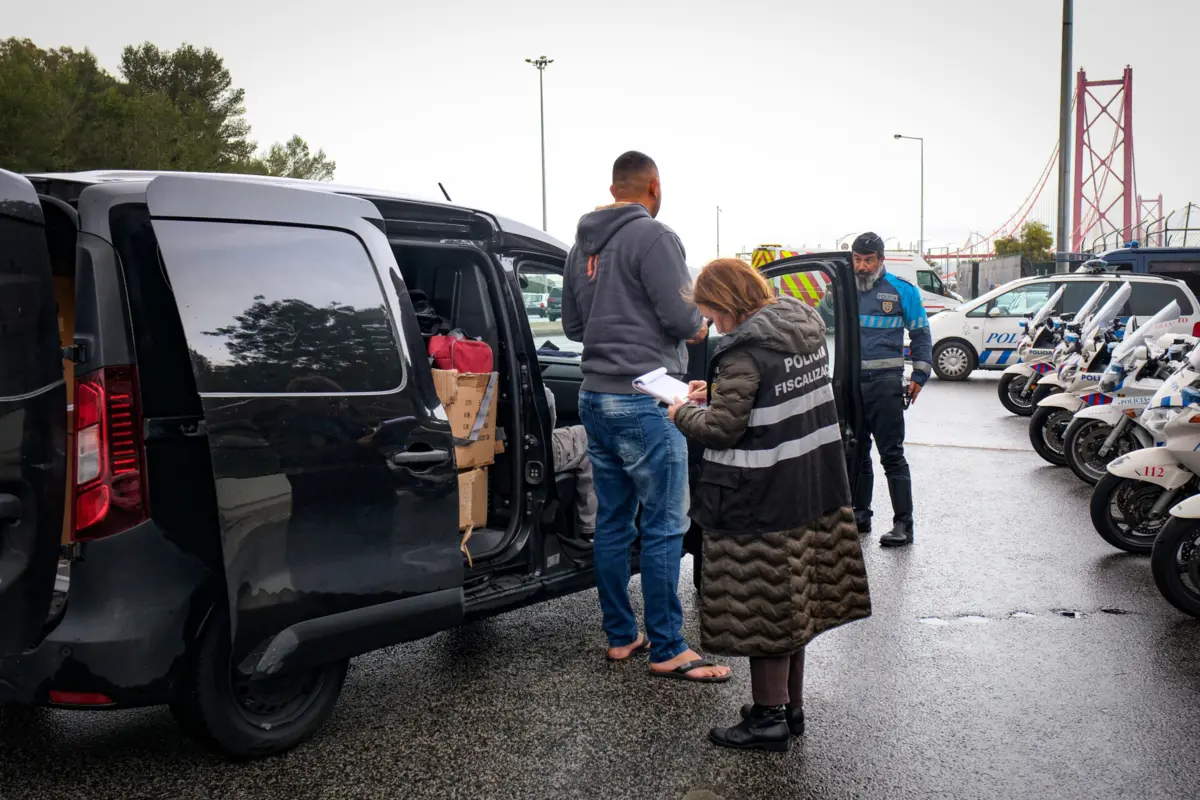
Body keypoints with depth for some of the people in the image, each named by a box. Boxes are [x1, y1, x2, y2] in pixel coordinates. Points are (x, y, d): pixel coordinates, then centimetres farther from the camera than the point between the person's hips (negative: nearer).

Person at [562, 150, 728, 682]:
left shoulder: (582, 246, 14)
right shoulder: (653, 236, -11)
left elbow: (572, 325, 20)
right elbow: (682, 318, -15)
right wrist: (699, 328, 5)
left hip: (596, 398, 8)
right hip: (644, 402, -8)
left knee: (613, 522, 13)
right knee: (663, 528, -2)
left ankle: (620, 637, 22)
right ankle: (667, 651, 5)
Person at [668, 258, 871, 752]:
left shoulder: (746, 352, -20)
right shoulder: (807, 330, 7)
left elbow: (720, 430, -19)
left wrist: (683, 413, -1)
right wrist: (717, 393, 13)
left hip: (763, 502, -9)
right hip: (814, 493, 9)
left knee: (763, 608, 4)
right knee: (794, 603, 18)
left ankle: (770, 717, 15)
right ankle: (791, 707, 31)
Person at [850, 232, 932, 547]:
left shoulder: (901, 290, 1)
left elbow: (921, 335, 5)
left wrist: (919, 377, 0)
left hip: (885, 383, -4)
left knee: (892, 455, -6)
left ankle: (903, 524, -3)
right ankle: (860, 515, 23)